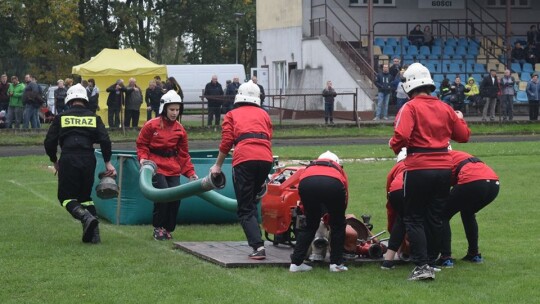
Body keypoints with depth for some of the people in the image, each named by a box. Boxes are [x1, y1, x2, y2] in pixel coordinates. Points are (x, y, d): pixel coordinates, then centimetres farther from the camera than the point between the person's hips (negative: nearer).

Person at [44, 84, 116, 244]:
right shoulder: (93, 118, 11)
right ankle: (93, 234, 5)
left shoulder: (61, 117, 7)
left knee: (66, 197, 6)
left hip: (68, 160, -3)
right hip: (88, 161, 3)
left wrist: (54, 161, 20)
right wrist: (108, 162, 7)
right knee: (85, 196, 17)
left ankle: (86, 218, -23)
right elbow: (105, 140, 0)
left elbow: (49, 142, 5)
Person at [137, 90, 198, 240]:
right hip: (156, 166, -4)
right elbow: (141, 144, 3)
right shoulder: (151, 125, -4)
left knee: (176, 197, -6)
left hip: (173, 168, 4)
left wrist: (190, 173, 6)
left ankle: (168, 229, 13)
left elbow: (184, 154, 12)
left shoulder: (180, 129, 7)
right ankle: (158, 228, 1)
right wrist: (143, 158, -15)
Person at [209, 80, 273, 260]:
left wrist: (218, 166, 22)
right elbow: (268, 139, 21)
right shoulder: (263, 114, 27)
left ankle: (258, 246, -17)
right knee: (252, 201, 21)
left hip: (244, 159, -3)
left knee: (245, 209, -2)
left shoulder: (232, 115, 20)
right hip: (266, 158, 3)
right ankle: (255, 237, 16)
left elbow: (226, 142, 10)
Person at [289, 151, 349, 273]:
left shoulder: (310, 166, 42)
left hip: (306, 183, 2)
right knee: (338, 225, 21)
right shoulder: (338, 169, 39)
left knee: (309, 225, 22)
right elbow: (345, 195, 35)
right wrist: (338, 214, 50)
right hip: (333, 184, -2)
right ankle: (336, 263, 20)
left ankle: (296, 263, 19)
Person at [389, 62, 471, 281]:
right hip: (444, 167, 5)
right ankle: (431, 262, 20)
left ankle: (422, 266, -5)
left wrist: (394, 145, 0)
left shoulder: (410, 108, -9)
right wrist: (459, 119, 34)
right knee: (434, 218, 15)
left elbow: (402, 136, -22)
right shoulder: (445, 108, 8)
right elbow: (464, 135, 15)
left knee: (414, 218, 4)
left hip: (419, 168, -5)